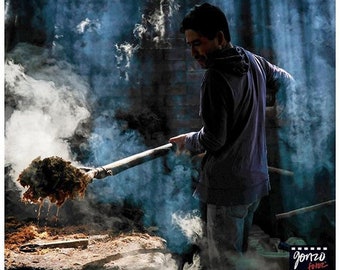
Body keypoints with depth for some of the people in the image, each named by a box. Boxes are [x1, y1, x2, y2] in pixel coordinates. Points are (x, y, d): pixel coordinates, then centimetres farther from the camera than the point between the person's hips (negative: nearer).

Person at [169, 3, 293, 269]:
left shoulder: (216, 77, -20)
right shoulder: (254, 61, 5)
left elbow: (213, 139, -18)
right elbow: (287, 80, 24)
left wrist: (186, 141, 1)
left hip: (228, 185, -9)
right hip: (256, 177, 9)